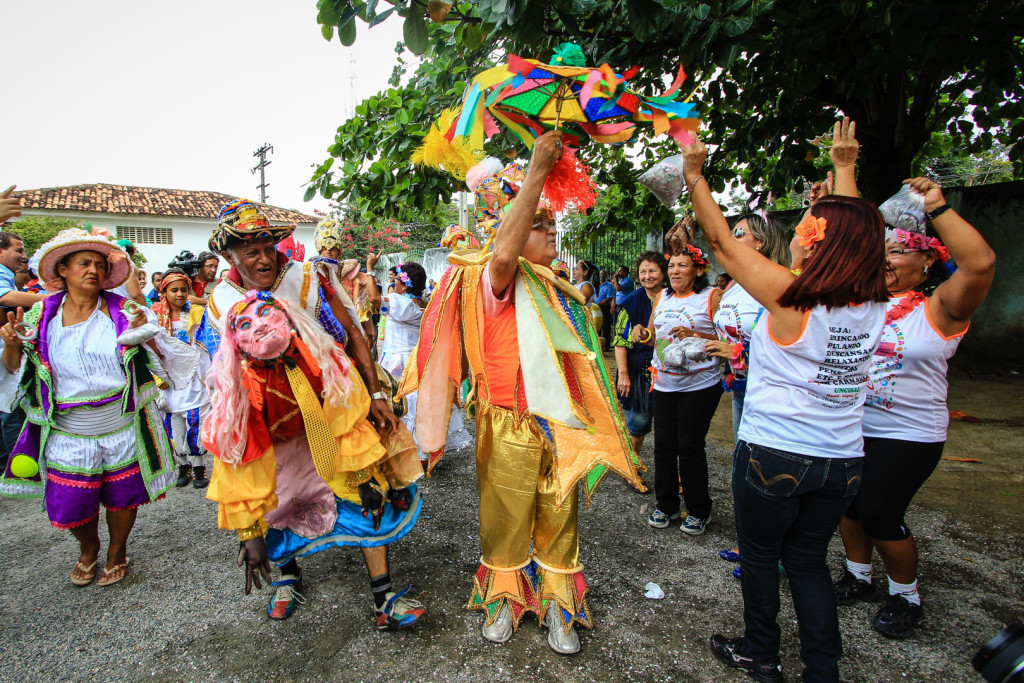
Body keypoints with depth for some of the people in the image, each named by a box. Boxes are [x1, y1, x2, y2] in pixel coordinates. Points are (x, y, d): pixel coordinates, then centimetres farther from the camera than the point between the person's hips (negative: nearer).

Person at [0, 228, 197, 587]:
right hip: (69, 435, 1)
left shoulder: (123, 312, -4)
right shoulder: (42, 317, 0)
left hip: (123, 429, -1)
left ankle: (117, 551, 41)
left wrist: (147, 335, -23)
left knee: (122, 497, 12)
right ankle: (88, 548, 44)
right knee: (70, 505, 10)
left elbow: (160, 359, -4)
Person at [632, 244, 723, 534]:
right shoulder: (662, 296, 12)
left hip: (699, 385, -5)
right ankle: (666, 505, 27)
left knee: (690, 448, 1)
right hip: (663, 383, 5)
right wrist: (643, 333, -4)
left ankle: (699, 511, 21)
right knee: (663, 445, 10)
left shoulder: (712, 296, -6)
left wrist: (695, 335, -23)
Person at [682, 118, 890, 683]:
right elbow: (853, 233, 12)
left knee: (759, 557, 16)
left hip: (773, 455, -5)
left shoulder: (790, 295, -20)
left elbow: (721, 242, -13)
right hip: (841, 461, 5)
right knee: (809, 562, 20)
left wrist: (694, 176, -4)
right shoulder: (875, 307, -4)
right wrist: (843, 166, 23)